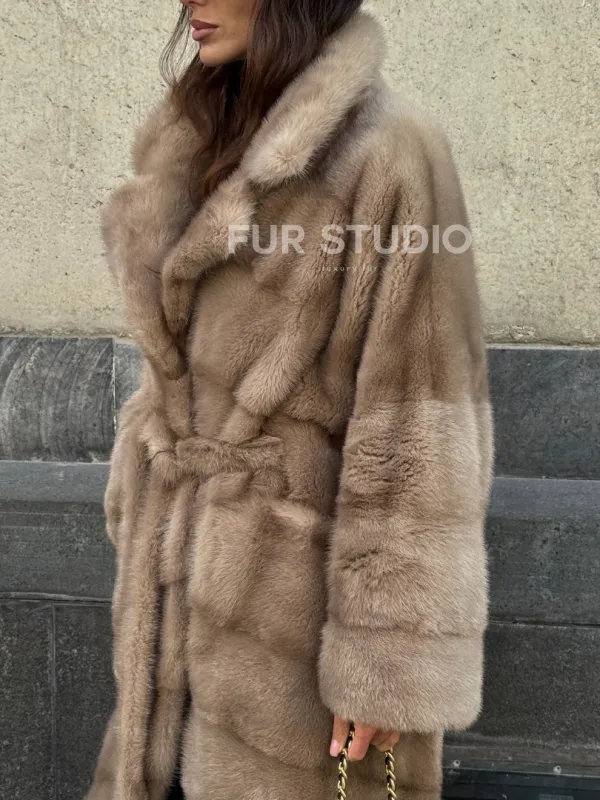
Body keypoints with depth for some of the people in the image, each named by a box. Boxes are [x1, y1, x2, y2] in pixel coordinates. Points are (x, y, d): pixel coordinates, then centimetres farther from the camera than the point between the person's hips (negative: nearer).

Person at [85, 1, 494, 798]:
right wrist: (146, 535, 16)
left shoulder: (388, 152, -16)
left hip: (294, 597, -7)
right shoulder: (205, 141, 8)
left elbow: (415, 432, -17)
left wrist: (388, 657, -16)